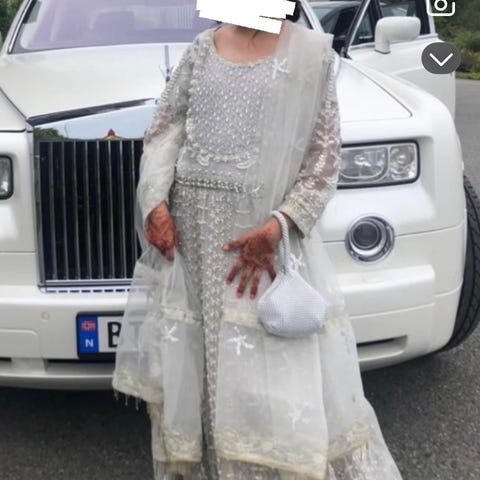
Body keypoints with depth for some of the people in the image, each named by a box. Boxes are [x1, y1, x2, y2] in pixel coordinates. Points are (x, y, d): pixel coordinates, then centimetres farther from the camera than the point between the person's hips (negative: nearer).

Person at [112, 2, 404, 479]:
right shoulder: (203, 47, 10)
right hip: (187, 229, 4)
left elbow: (324, 155, -3)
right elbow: (166, 125, 8)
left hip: (264, 229, -3)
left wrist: (276, 229, -15)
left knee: (279, 368, -2)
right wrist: (156, 203, -7)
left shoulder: (311, 53, 1)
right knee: (184, 357, 11)